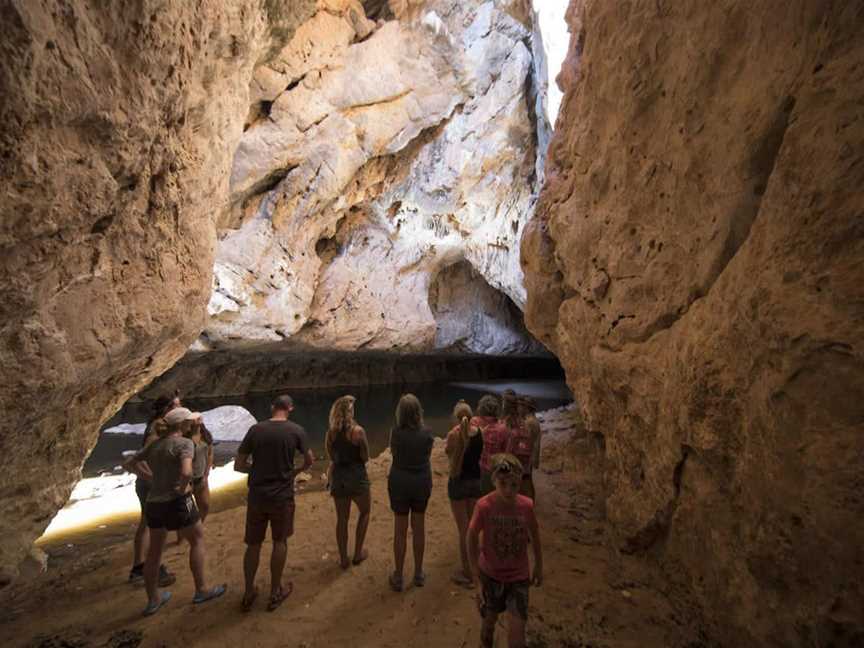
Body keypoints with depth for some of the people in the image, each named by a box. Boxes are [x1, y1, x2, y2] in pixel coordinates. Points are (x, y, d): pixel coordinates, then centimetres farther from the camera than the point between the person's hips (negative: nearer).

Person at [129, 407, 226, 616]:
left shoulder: (155, 444, 7)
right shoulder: (184, 443, -16)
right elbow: (186, 472, -31)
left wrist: (153, 477, 12)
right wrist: (184, 487, -12)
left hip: (153, 503, 7)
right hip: (176, 502, -7)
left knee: (154, 550, 19)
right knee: (197, 540, 12)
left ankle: (153, 600, 33)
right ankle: (201, 590, 20)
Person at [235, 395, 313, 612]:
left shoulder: (255, 430, -5)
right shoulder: (296, 431, -9)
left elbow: (238, 465, -1)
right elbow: (310, 461, 3)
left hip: (257, 496, 2)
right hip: (282, 496, -2)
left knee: (253, 545, 18)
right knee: (280, 542, 16)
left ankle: (248, 594, 30)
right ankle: (275, 592, 28)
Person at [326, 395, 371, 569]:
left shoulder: (330, 432, -4)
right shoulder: (358, 431, -18)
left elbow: (331, 456, 6)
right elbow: (365, 457, -9)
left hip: (338, 477, 4)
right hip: (357, 477, -3)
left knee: (341, 519, 18)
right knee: (365, 512, 22)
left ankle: (343, 559, 27)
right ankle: (358, 553, 27)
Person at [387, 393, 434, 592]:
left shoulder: (396, 432, -19)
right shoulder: (427, 432, -13)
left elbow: (393, 452, -2)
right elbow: (428, 455, 2)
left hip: (399, 483, -2)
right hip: (422, 482, 2)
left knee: (400, 530, 12)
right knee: (419, 528, 17)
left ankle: (398, 577, 25)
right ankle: (418, 574, 32)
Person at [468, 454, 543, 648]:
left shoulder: (527, 505, -19)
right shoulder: (484, 506, -25)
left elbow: (534, 534, 0)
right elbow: (472, 538, -11)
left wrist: (539, 567, 10)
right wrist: (476, 576, -8)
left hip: (519, 576, 1)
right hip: (491, 575, -1)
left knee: (517, 629, -2)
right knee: (489, 622, 18)